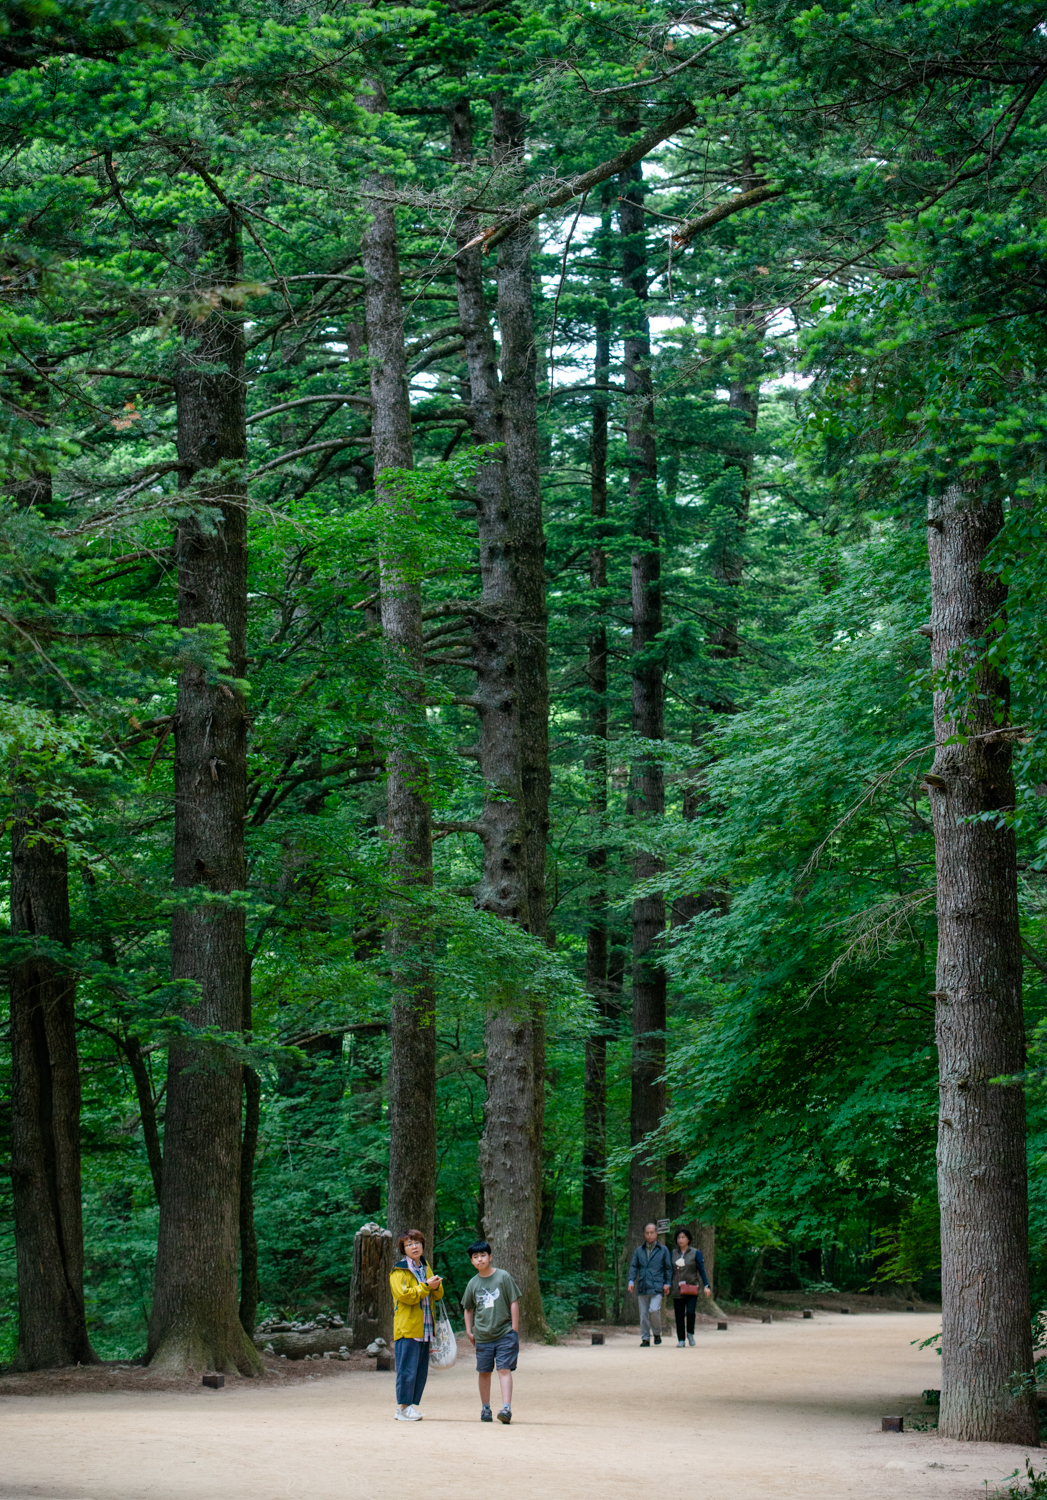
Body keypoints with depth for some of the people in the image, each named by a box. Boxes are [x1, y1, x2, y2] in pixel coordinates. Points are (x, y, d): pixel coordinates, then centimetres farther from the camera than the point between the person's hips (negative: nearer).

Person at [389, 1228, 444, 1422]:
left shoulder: (425, 1267, 18)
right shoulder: (399, 1271, -5)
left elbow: (437, 1296, 19)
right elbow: (405, 1295, -17)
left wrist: (436, 1286, -3)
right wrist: (426, 1286, -17)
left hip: (424, 1329, 7)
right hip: (407, 1327, -7)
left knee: (421, 1369, 8)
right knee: (407, 1368, -9)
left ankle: (411, 1405, 13)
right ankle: (403, 1407, -5)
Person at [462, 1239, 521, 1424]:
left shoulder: (503, 1277, -2)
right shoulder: (473, 1284, 7)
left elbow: (514, 1303, -1)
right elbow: (468, 1309, 20)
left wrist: (514, 1330, -4)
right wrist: (469, 1331, 12)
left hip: (504, 1333, -4)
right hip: (482, 1337, 4)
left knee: (504, 1369, -12)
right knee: (484, 1372, 9)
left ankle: (506, 1408, -18)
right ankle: (485, 1407, 22)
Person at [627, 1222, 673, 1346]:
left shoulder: (663, 1250, 8)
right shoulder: (639, 1251, 14)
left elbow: (668, 1268, 8)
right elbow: (633, 1267, 10)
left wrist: (667, 1283, -2)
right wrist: (631, 1281, -5)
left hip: (657, 1288, -3)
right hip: (642, 1288, 3)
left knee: (654, 1310, -19)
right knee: (643, 1314, 2)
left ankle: (657, 1333, 2)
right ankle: (645, 1339, 9)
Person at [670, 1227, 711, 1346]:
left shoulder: (696, 1253, 2)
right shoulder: (674, 1254, 11)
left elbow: (701, 1270, 1)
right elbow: (670, 1271, 17)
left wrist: (706, 1286, -6)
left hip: (691, 1288, -3)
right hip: (677, 1290, 3)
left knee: (690, 1312, -18)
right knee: (679, 1315, 2)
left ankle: (690, 1334, 5)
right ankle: (681, 1340, 11)